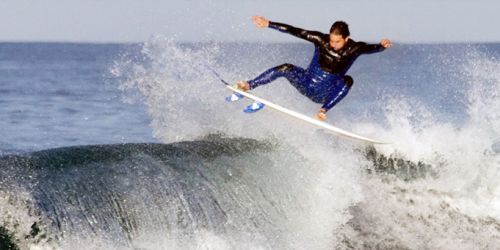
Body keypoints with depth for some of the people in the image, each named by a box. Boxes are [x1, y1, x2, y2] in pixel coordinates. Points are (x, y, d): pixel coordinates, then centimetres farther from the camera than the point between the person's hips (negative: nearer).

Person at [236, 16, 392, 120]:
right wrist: (269, 24, -13)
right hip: (306, 83, 1)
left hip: (324, 95, -1)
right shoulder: (321, 40, -12)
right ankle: (249, 86, -15)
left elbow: (370, 48, -23)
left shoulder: (354, 49, -12)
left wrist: (381, 46, -46)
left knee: (347, 81, -26)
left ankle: (323, 110, -33)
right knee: (286, 69, -24)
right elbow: (295, 32, -11)